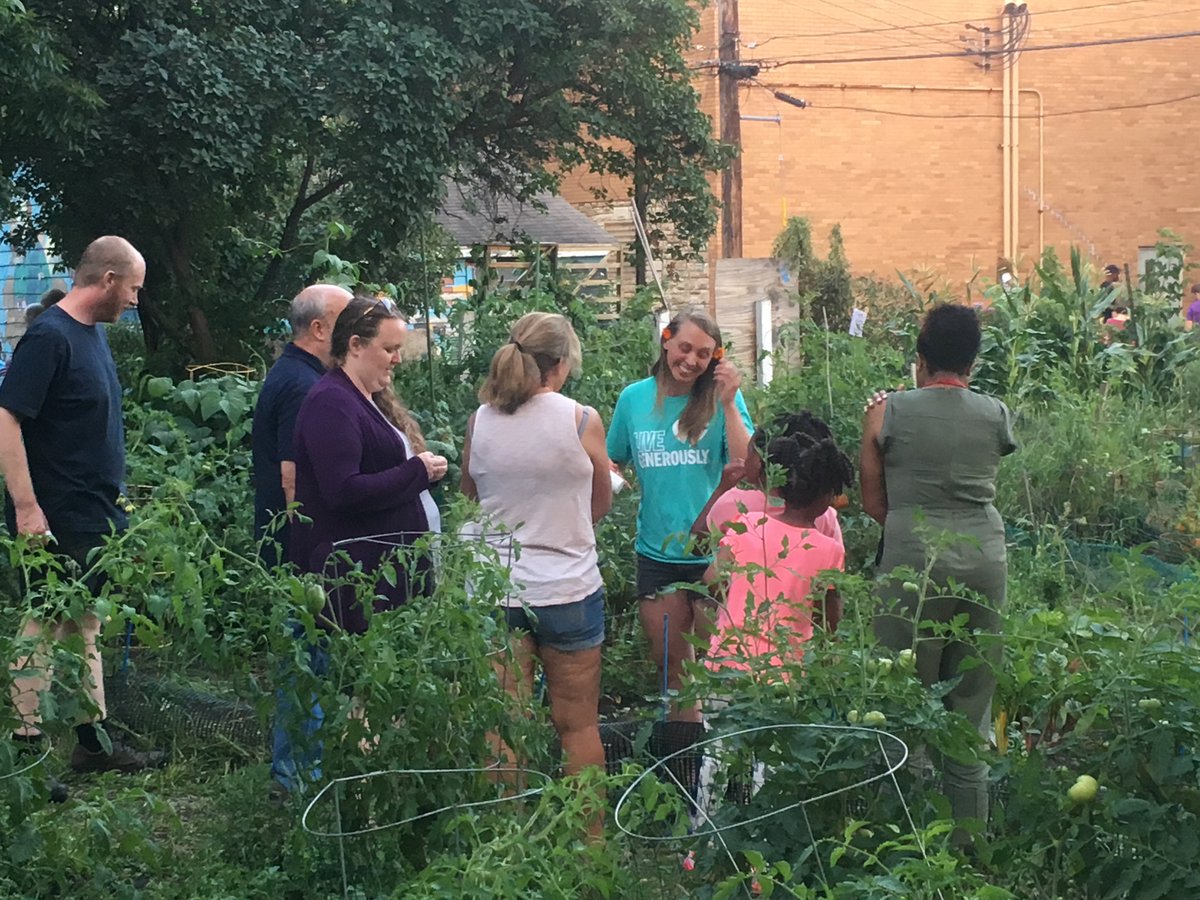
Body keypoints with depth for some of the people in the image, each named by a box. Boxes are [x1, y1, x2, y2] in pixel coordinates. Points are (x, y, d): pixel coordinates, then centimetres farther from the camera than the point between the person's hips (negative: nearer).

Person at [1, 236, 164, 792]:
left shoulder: (93, 334, 12)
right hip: (58, 523, -10)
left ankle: (94, 742, 26)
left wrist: (113, 496, 20)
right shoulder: (49, 336, -17)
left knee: (84, 629, 16)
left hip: (95, 518, 10)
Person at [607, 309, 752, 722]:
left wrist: (728, 404, -20)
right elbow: (612, 465, 13)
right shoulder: (634, 399, 2)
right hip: (656, 551, 3)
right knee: (670, 664, 14)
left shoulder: (723, 399, -5)